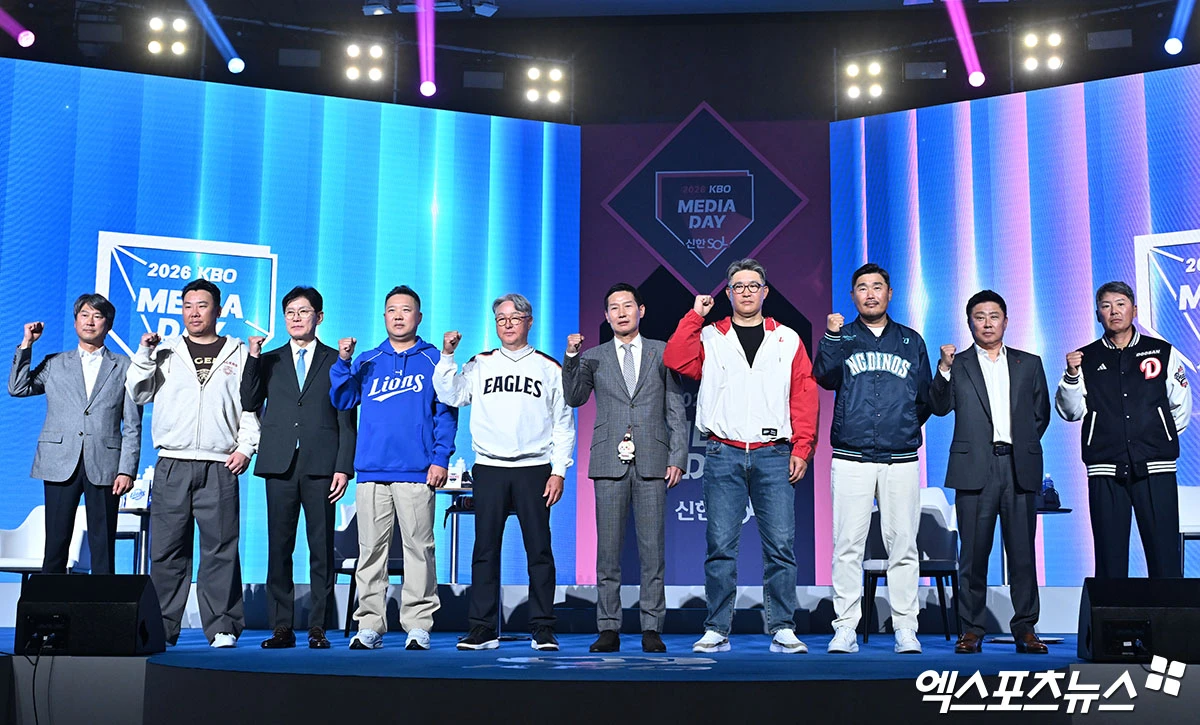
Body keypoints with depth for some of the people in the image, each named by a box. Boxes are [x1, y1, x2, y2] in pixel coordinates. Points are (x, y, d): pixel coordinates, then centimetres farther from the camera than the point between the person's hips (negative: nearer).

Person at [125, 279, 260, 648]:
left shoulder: (239, 354, 11)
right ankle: (161, 627, 10)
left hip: (220, 468, -1)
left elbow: (252, 406, 8)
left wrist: (245, 447, -4)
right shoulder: (165, 351, 15)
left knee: (221, 548, -3)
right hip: (172, 465, 2)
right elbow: (136, 393, 10)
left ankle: (222, 627, 3)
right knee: (167, 549, 2)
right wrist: (145, 353, -1)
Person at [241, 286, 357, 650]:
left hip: (321, 466, -2)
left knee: (321, 548, -1)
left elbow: (347, 420, 5)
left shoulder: (336, 361, 9)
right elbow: (249, 404, 6)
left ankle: (318, 627, 5)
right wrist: (253, 359, -3)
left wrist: (344, 468, -4)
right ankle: (281, 627, 9)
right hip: (280, 465, 2)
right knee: (278, 547, 2)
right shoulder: (269, 361, 16)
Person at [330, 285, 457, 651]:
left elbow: (446, 412, 4)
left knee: (418, 547, -3)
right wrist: (342, 362, -4)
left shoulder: (434, 360, 9)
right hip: (372, 470, 3)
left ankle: (418, 625, 3)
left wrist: (441, 458, -6)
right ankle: (370, 625, 9)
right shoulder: (367, 361, 17)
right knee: (371, 549, 3)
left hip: (417, 471, -2)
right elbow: (343, 400, 10)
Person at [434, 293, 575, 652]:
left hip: (534, 468, -1)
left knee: (539, 549, -1)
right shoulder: (481, 364, 13)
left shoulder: (548, 367, 9)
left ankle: (543, 629, 6)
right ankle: (482, 628, 8)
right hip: (489, 468, 1)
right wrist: (447, 356, -8)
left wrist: (559, 471, 0)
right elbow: (450, 395, 3)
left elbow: (563, 424, 7)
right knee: (485, 549, 2)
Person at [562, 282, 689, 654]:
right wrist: (571, 357, -10)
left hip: (652, 463, -1)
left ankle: (652, 629, 7)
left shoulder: (662, 353, 11)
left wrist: (677, 457, 0)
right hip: (610, 463, 1)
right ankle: (608, 629, 9)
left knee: (653, 550, 0)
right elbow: (573, 398, 1)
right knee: (607, 550, 2)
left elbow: (676, 410, 8)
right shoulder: (593, 357, 13)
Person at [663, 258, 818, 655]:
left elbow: (804, 395, 7)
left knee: (780, 544, -2)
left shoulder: (788, 340, 13)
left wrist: (801, 448, -2)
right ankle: (717, 630, 8)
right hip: (723, 454, 0)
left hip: (773, 455, 0)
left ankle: (783, 630, 7)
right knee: (720, 545, 0)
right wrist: (695, 315, -3)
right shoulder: (709, 337, 12)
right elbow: (675, 359, -6)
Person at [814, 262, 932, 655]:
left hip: (901, 460, 1)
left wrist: (905, 427, 9)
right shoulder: (841, 337, 10)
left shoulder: (911, 341, 15)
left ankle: (905, 628, 7)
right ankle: (845, 627, 2)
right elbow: (825, 377, -9)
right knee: (848, 545, -3)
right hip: (852, 458, -1)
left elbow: (926, 397, 17)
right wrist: (832, 338, -19)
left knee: (903, 545, 1)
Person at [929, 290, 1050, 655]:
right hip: (975, 469, -1)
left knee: (1023, 553, 3)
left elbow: (1041, 413, 16)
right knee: (973, 553, 0)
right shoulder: (957, 365, 10)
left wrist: (1023, 446, 7)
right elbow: (940, 407, -2)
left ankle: (1025, 629, 10)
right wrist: (944, 368, -14)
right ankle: (971, 629, 7)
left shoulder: (1029, 364, 16)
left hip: (1020, 468, 2)